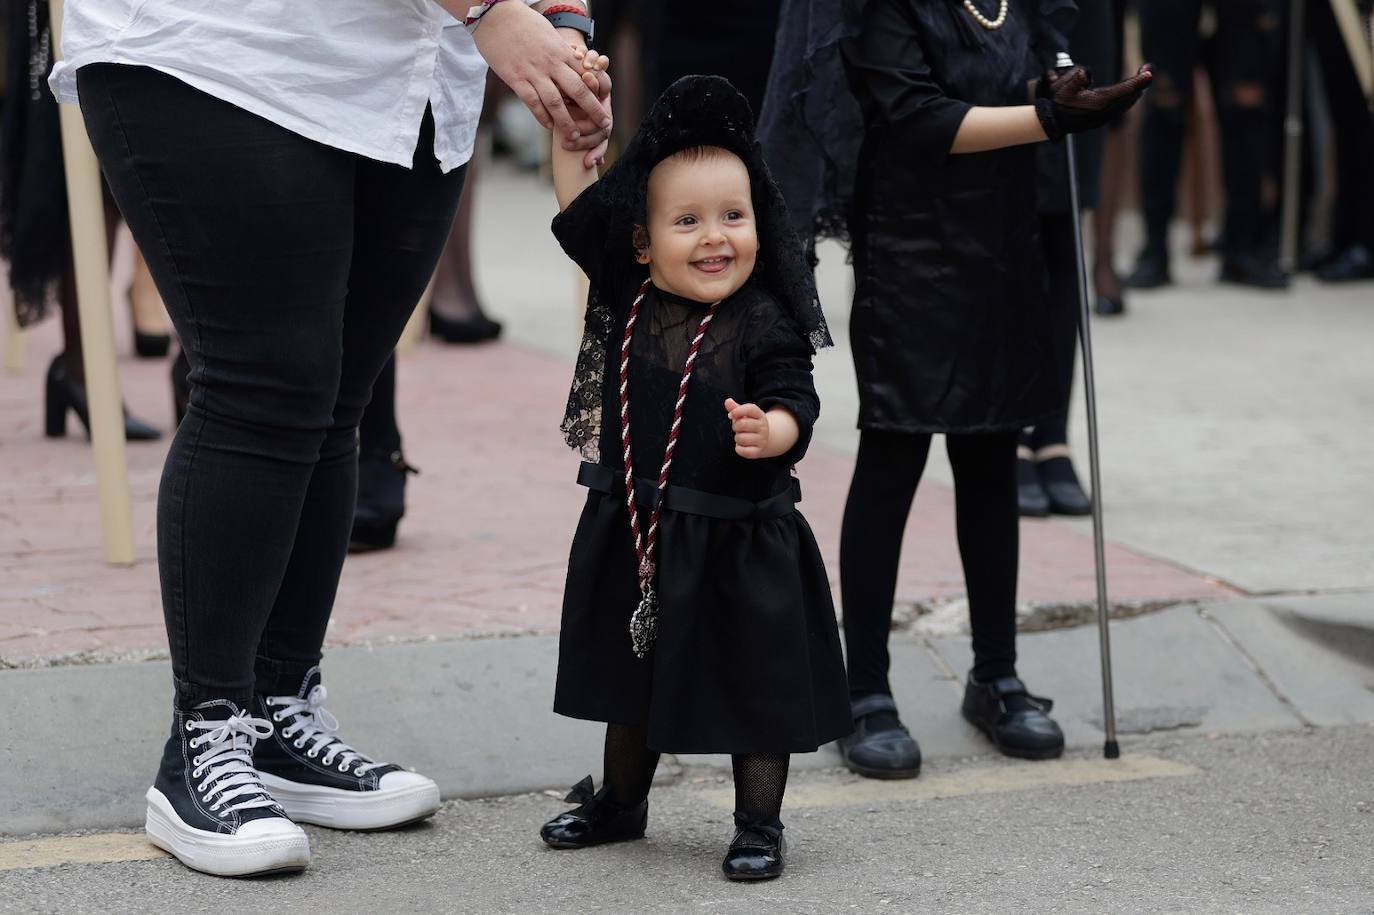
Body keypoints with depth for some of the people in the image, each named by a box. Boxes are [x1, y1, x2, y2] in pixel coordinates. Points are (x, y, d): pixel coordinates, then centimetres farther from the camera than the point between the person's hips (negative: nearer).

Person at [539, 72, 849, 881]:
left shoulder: (765, 323, -15)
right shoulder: (623, 296, -2)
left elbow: (796, 406, -18)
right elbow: (580, 209, 5)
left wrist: (769, 431, -40)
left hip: (739, 541, -5)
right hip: (634, 533, 5)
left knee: (755, 680, 5)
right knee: (632, 673, 21)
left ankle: (760, 825, 19)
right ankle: (621, 801, 39)